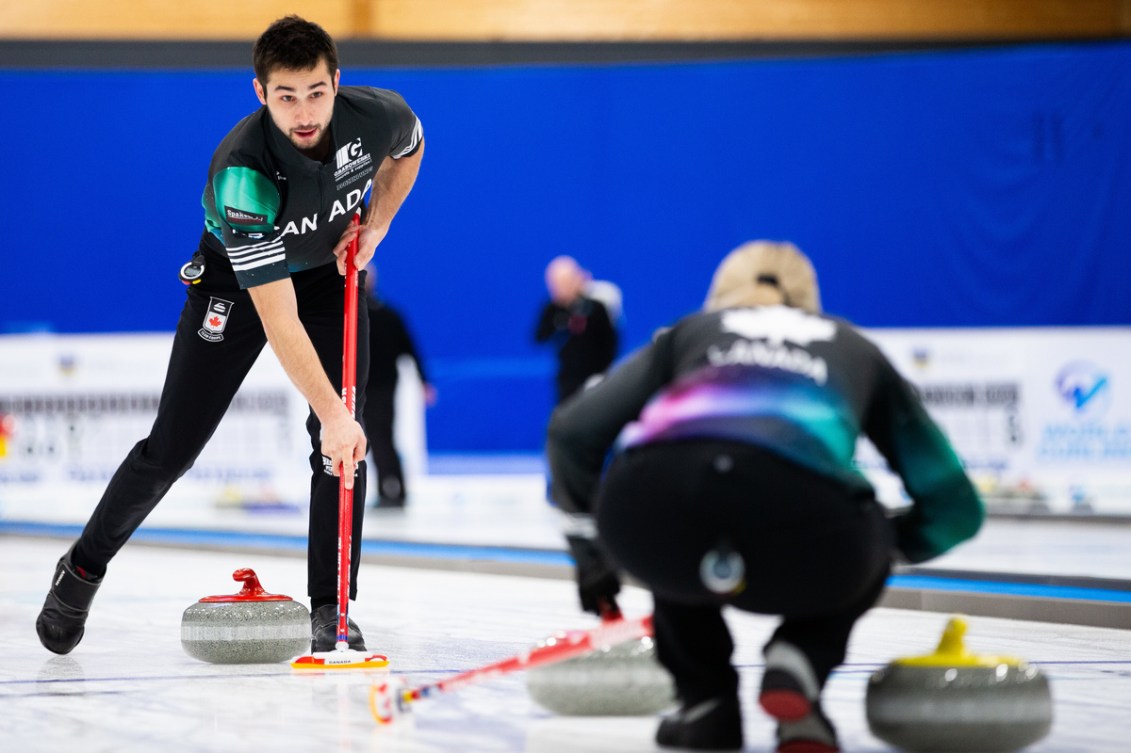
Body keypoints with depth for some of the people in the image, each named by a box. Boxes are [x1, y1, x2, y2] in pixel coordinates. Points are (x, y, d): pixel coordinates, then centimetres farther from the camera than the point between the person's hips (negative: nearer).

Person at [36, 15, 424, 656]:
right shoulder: (242, 171, -40)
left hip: (330, 272, 3)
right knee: (173, 448, 0)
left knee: (345, 442, -13)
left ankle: (331, 608, -4)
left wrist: (374, 227, -9)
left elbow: (408, 148, 4)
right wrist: (330, 412, -42)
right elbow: (277, 318, -40)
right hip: (236, 282, -3)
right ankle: (83, 569, 22)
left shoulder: (377, 115, -26)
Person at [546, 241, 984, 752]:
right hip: (801, 507, -1)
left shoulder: (688, 332, 37)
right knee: (857, 561, 36)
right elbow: (954, 504, 36)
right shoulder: (854, 348, 37)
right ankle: (796, 663, 7)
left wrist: (589, 549, 39)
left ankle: (705, 699, 23)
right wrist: (887, 547, 56)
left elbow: (573, 431, 24)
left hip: (649, 503, 2)